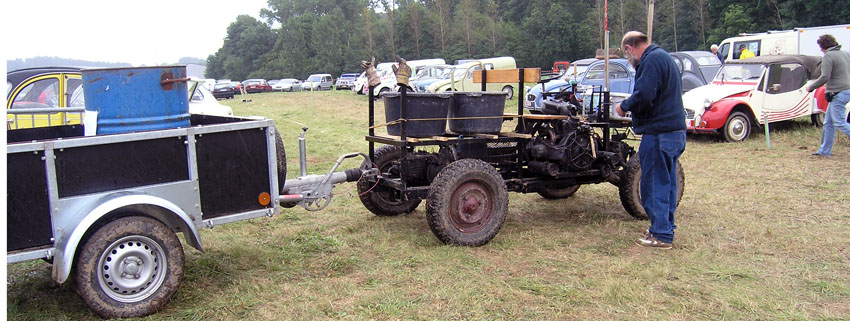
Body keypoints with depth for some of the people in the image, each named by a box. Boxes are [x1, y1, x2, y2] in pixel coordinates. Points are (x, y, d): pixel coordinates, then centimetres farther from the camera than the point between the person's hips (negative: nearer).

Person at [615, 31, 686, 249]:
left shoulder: (652, 60, -14)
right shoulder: (663, 57, 19)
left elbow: (644, 95, -24)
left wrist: (624, 106, -7)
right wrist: (630, 107, 17)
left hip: (659, 133, -10)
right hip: (674, 131, 10)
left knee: (655, 184, -3)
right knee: (666, 182, 17)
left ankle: (661, 235, 2)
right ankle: (666, 227, 27)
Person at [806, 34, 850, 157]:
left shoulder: (829, 56, -12)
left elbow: (825, 77, -18)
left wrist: (811, 86, -5)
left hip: (838, 93, -9)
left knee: (839, 123, -7)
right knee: (828, 123, 12)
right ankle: (825, 150, 16)